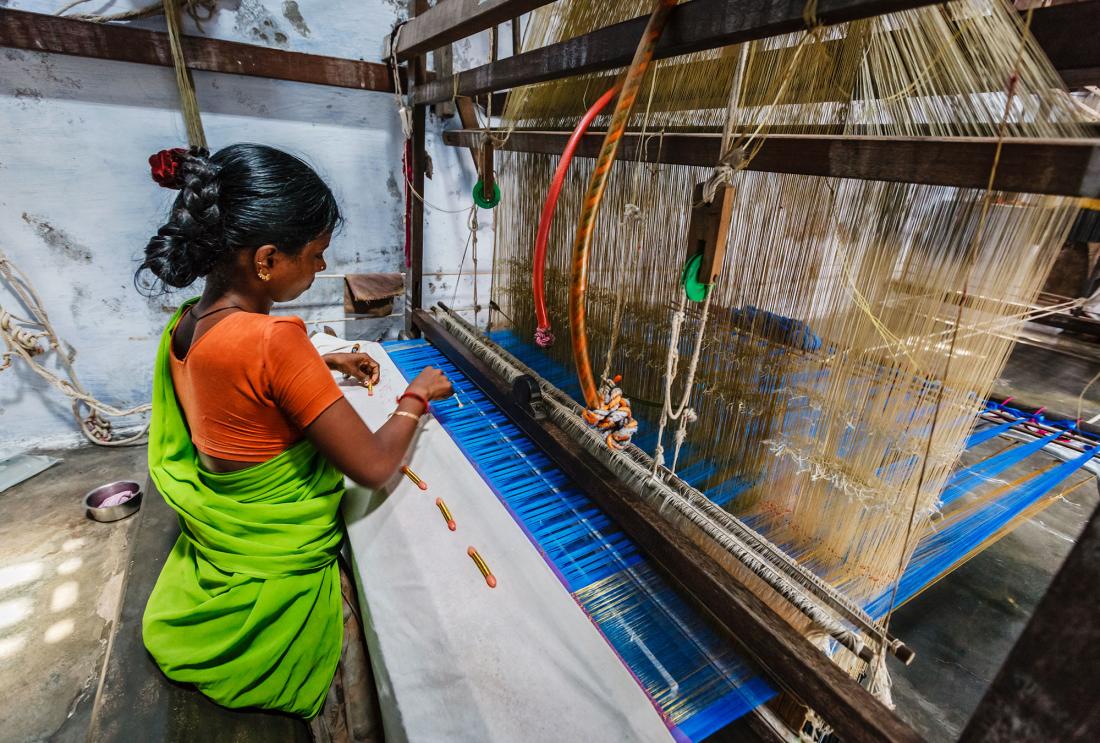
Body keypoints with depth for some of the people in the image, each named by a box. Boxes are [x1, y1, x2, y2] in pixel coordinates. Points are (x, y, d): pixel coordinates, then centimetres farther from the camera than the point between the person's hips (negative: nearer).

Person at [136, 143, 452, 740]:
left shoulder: (186, 324, -6)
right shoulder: (274, 340, -35)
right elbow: (372, 467, -29)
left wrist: (322, 363, 11)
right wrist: (416, 397, -13)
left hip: (213, 553, 9)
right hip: (278, 574, -8)